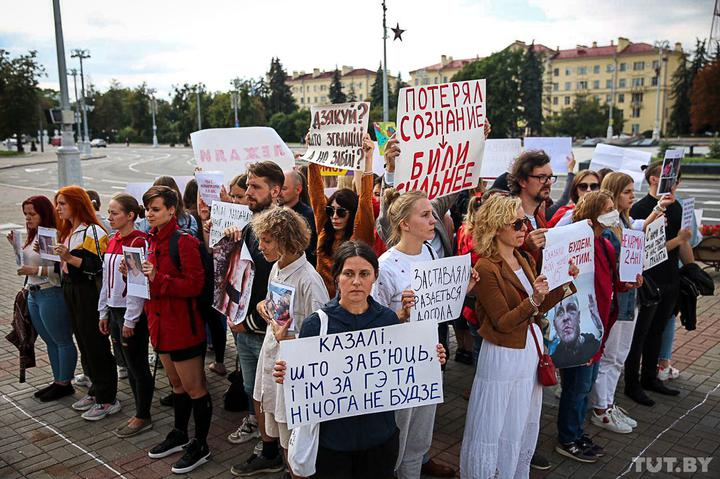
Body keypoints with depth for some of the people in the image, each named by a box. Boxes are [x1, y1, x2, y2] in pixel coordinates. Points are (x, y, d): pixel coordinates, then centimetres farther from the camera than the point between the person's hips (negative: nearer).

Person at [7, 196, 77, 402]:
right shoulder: (33, 236, 10)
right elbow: (26, 264, 19)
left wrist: (36, 271, -22)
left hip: (52, 295, -10)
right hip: (34, 295, 10)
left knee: (62, 341, 5)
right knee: (50, 341, 18)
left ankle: (65, 383, 16)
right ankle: (57, 381, 29)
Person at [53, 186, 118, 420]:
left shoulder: (93, 231, -14)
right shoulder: (67, 231, 15)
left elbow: (99, 267, -21)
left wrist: (70, 258, -27)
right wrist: (56, 254, 5)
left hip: (89, 294, -9)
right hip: (71, 293, 9)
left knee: (96, 344, -3)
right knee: (84, 343, 14)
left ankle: (107, 399, 7)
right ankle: (96, 390, 27)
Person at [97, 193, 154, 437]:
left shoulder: (138, 242, -15)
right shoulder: (113, 241, 10)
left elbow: (138, 283, -18)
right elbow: (107, 279, 16)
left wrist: (130, 320, -17)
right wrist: (104, 312, 15)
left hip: (132, 312, -8)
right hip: (115, 309, 8)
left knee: (138, 366, 3)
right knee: (128, 364, 15)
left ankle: (143, 417, 16)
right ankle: (140, 413, 26)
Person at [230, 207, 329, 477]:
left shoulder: (308, 280, -24)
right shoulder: (276, 267, 2)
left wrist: (284, 337, -23)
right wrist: (264, 305, 0)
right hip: (271, 357, 9)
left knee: (292, 438, 7)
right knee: (272, 413, 29)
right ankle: (269, 457, 53)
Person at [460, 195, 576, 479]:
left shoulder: (525, 260, 5)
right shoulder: (486, 268, -18)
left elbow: (538, 308, 7)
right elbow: (503, 322, -19)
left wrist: (566, 284, -3)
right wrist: (533, 299, -31)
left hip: (531, 349, 8)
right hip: (504, 356, -8)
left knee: (525, 426, 21)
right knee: (496, 430, 6)